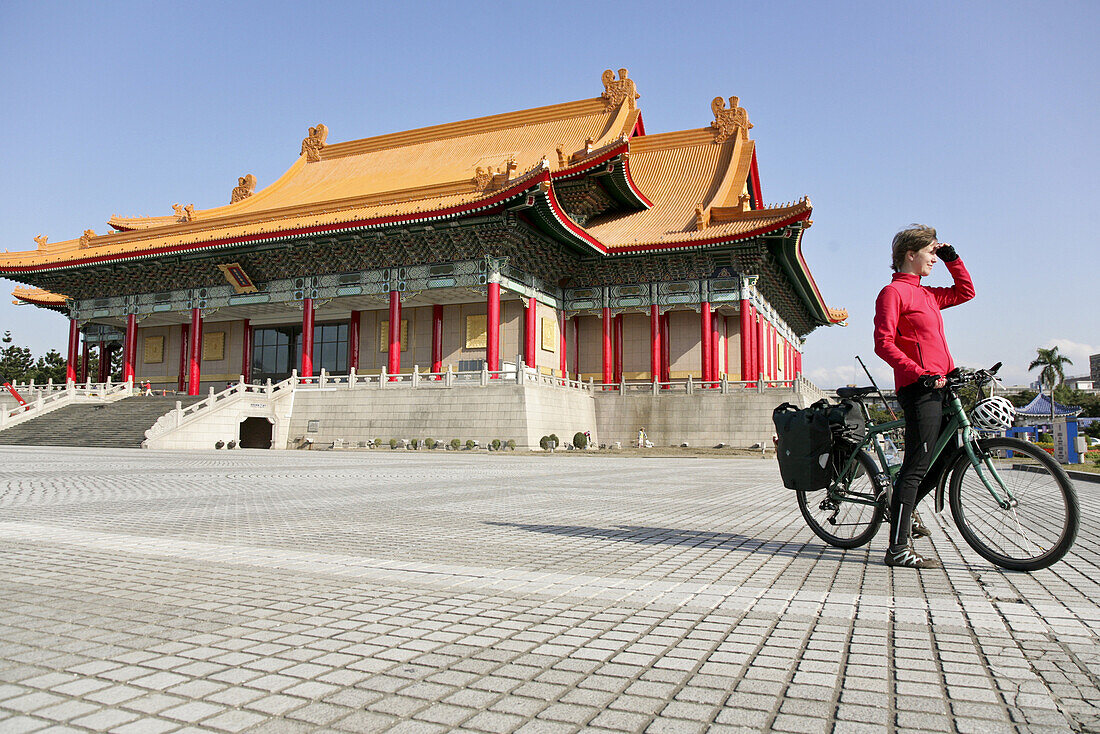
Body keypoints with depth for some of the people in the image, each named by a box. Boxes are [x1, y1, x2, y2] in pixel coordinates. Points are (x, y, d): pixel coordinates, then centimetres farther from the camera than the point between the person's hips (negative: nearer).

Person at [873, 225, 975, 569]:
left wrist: (951, 257, 24)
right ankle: (899, 549, -6)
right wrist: (919, 373, -22)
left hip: (938, 387, 9)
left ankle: (906, 509, 33)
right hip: (919, 389, -9)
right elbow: (883, 344, -14)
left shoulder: (927, 295, 21)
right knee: (917, 466, -10)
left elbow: (965, 291, 35)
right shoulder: (894, 292, -5)